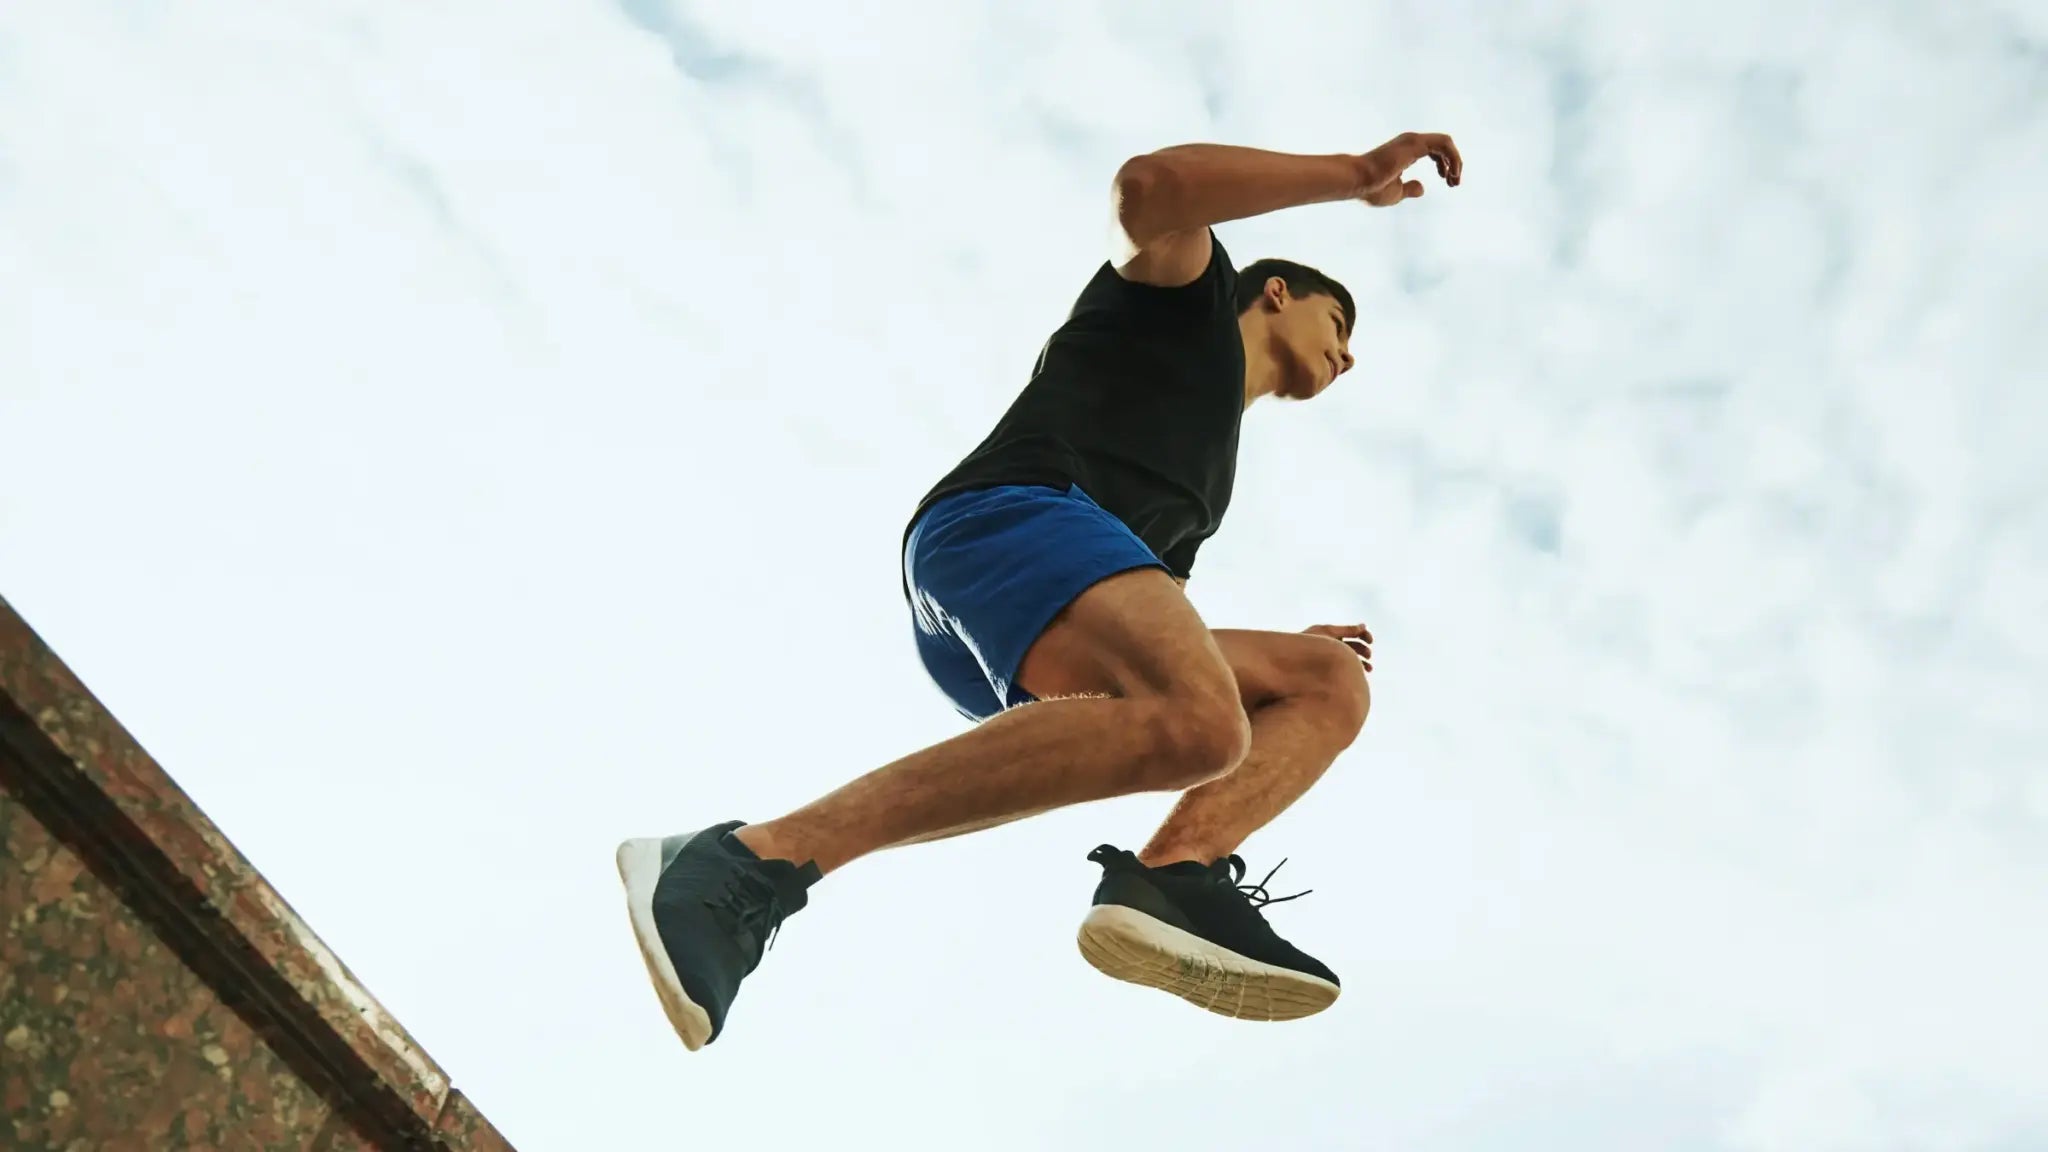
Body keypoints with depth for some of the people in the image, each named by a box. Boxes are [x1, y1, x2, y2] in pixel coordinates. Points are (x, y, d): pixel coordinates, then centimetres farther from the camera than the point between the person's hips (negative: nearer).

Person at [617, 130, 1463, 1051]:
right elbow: (1149, 186, -3)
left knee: (1331, 684, 9)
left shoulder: (1213, 461, 41)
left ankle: (1172, 876, -22)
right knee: (1196, 724, -35)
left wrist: (1276, 649, 31)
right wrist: (1359, 174, 1)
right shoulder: (1191, 296, 21)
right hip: (1001, 515, -8)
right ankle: (749, 865, -36)